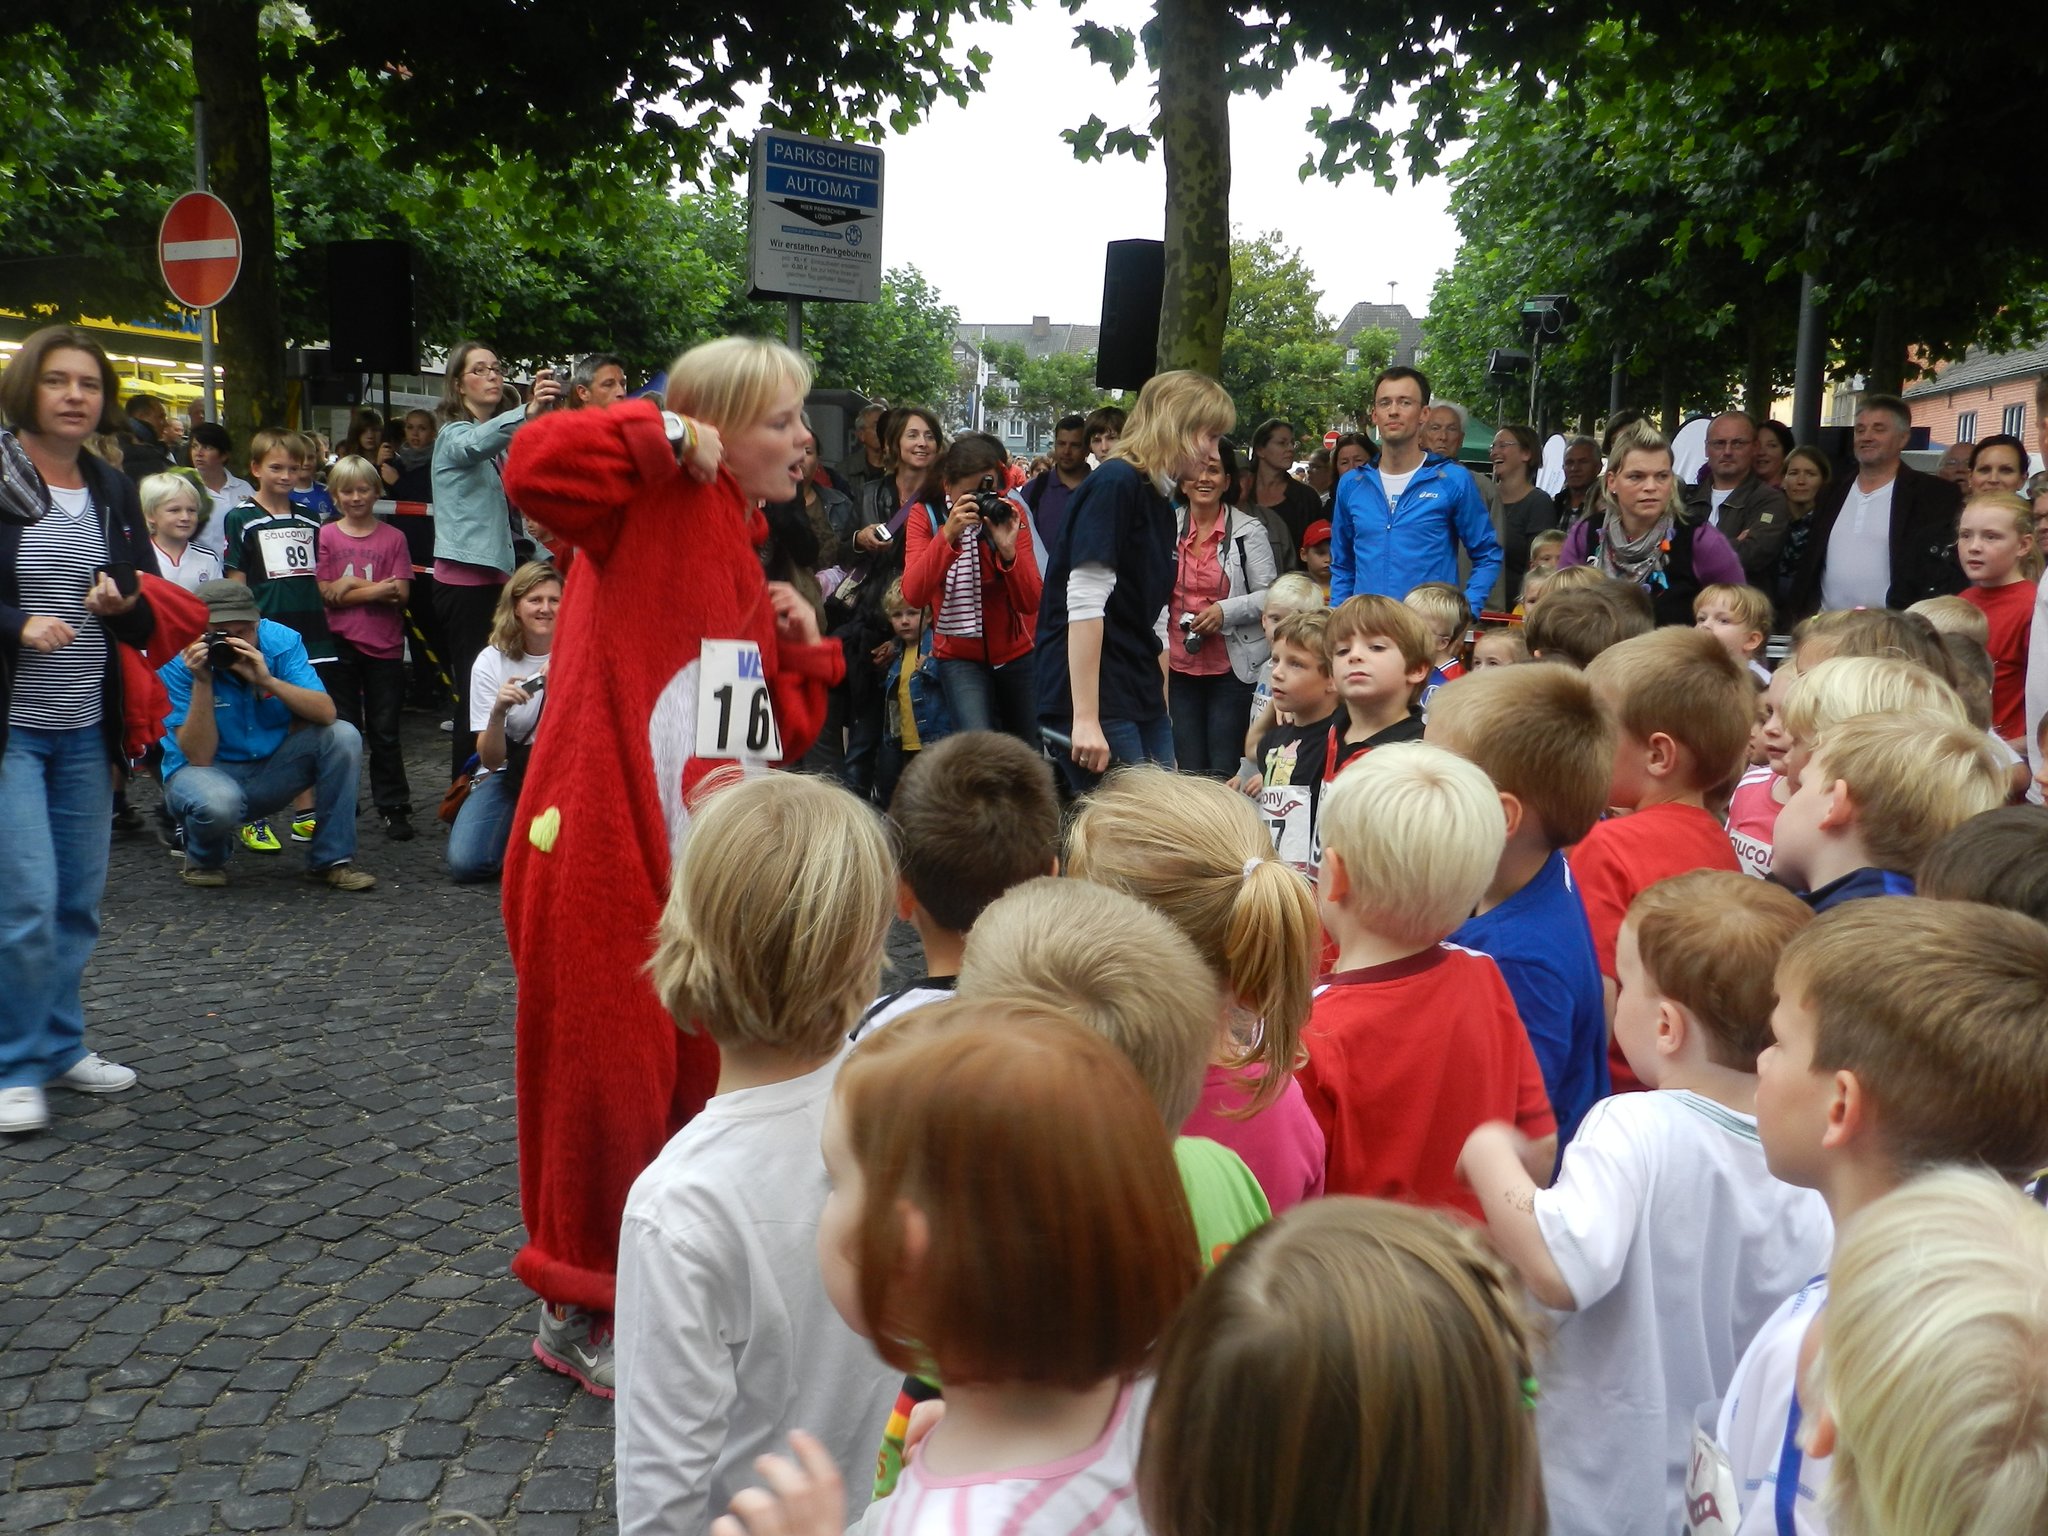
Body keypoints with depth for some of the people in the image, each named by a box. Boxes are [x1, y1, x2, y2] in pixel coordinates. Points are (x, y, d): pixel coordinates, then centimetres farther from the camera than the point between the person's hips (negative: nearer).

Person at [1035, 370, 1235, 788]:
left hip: (1143, 705, 9)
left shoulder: (1160, 503, 18)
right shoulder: (1114, 484, -10)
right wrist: (1085, 718, -23)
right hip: (1100, 705, -9)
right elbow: (1083, 603, -19)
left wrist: (1163, 719, 20)